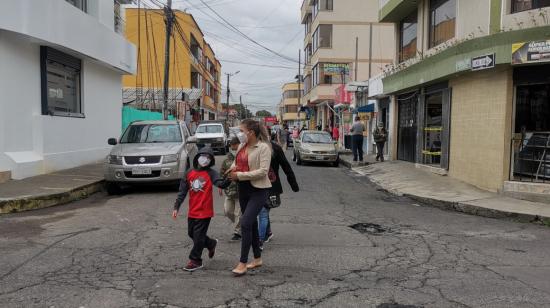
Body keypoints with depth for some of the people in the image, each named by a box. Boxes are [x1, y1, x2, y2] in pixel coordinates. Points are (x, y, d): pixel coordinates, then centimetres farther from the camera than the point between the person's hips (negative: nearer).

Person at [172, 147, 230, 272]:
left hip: (205, 211, -6)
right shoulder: (189, 173, 3)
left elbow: (221, 184, -25)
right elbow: (182, 192, 7)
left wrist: (228, 179, -45)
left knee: (198, 236, 0)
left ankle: (195, 260, 15)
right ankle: (211, 244, 40)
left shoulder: (211, 173, -8)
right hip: (192, 211, 6)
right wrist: (176, 207, 5)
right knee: (192, 234, 18)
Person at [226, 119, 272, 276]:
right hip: (243, 188, 8)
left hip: (258, 190, -8)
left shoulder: (263, 147, -14)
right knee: (251, 223, 15)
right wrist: (233, 168, -2)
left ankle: (243, 263, -4)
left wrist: (240, 175, -21)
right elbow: (237, 161, 22)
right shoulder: (242, 146, 7)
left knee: (245, 223, -14)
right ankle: (257, 258, 29)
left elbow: (263, 171, -21)